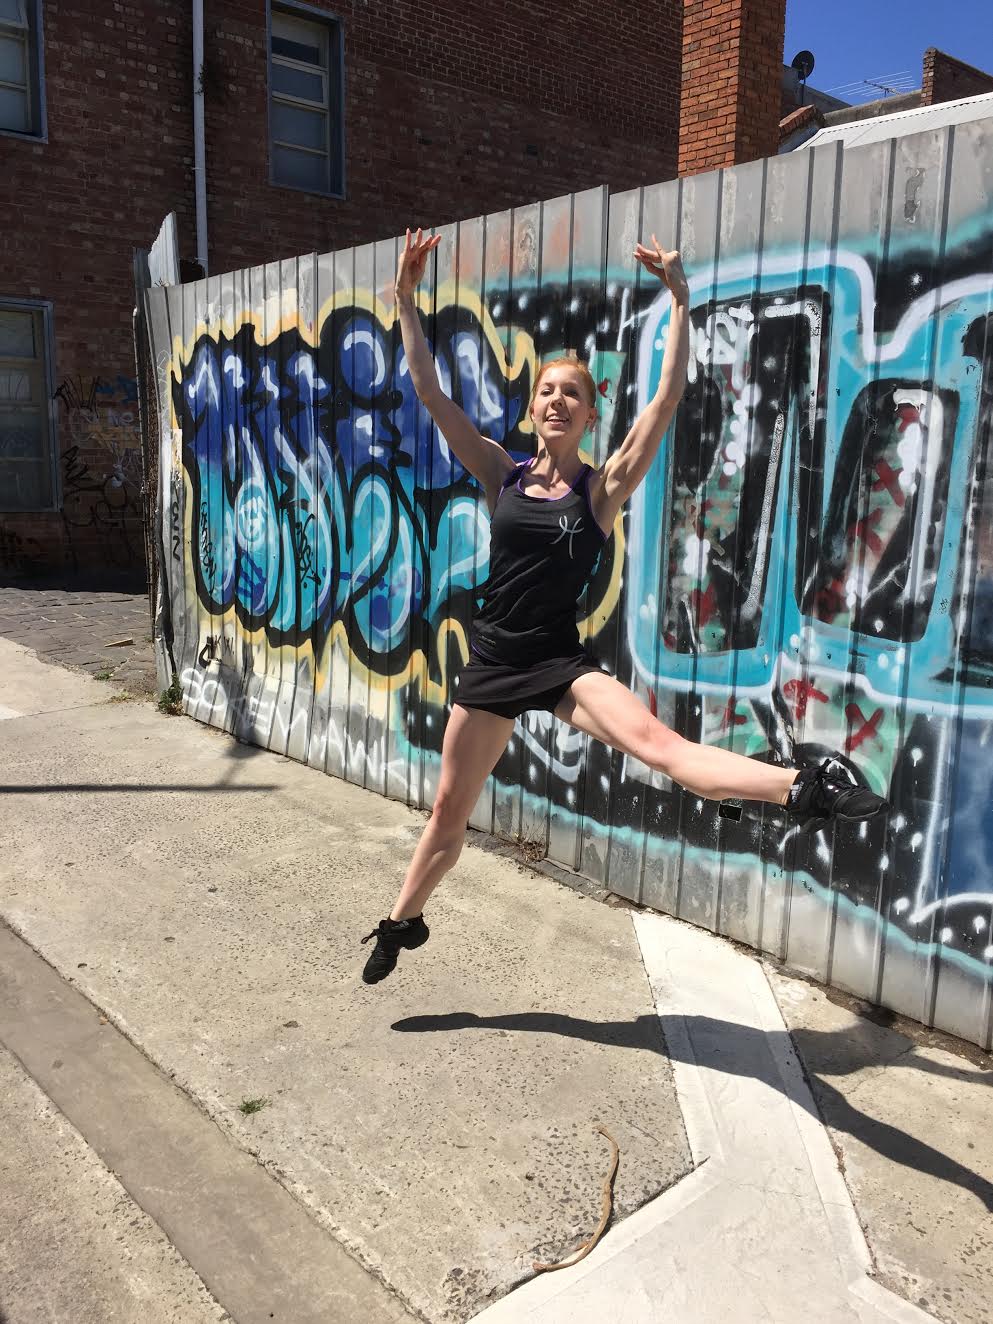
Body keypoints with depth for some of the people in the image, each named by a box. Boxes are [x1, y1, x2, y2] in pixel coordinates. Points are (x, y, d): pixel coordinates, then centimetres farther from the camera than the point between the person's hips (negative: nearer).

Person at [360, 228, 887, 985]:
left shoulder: (603, 486, -4)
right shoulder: (502, 475, 2)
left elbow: (668, 400, -14)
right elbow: (429, 393, -1)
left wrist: (679, 300, -17)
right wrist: (406, 304, -5)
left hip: (561, 661, -2)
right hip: (492, 659, 3)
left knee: (657, 741, -29)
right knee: (450, 809, 15)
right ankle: (403, 922, 34)